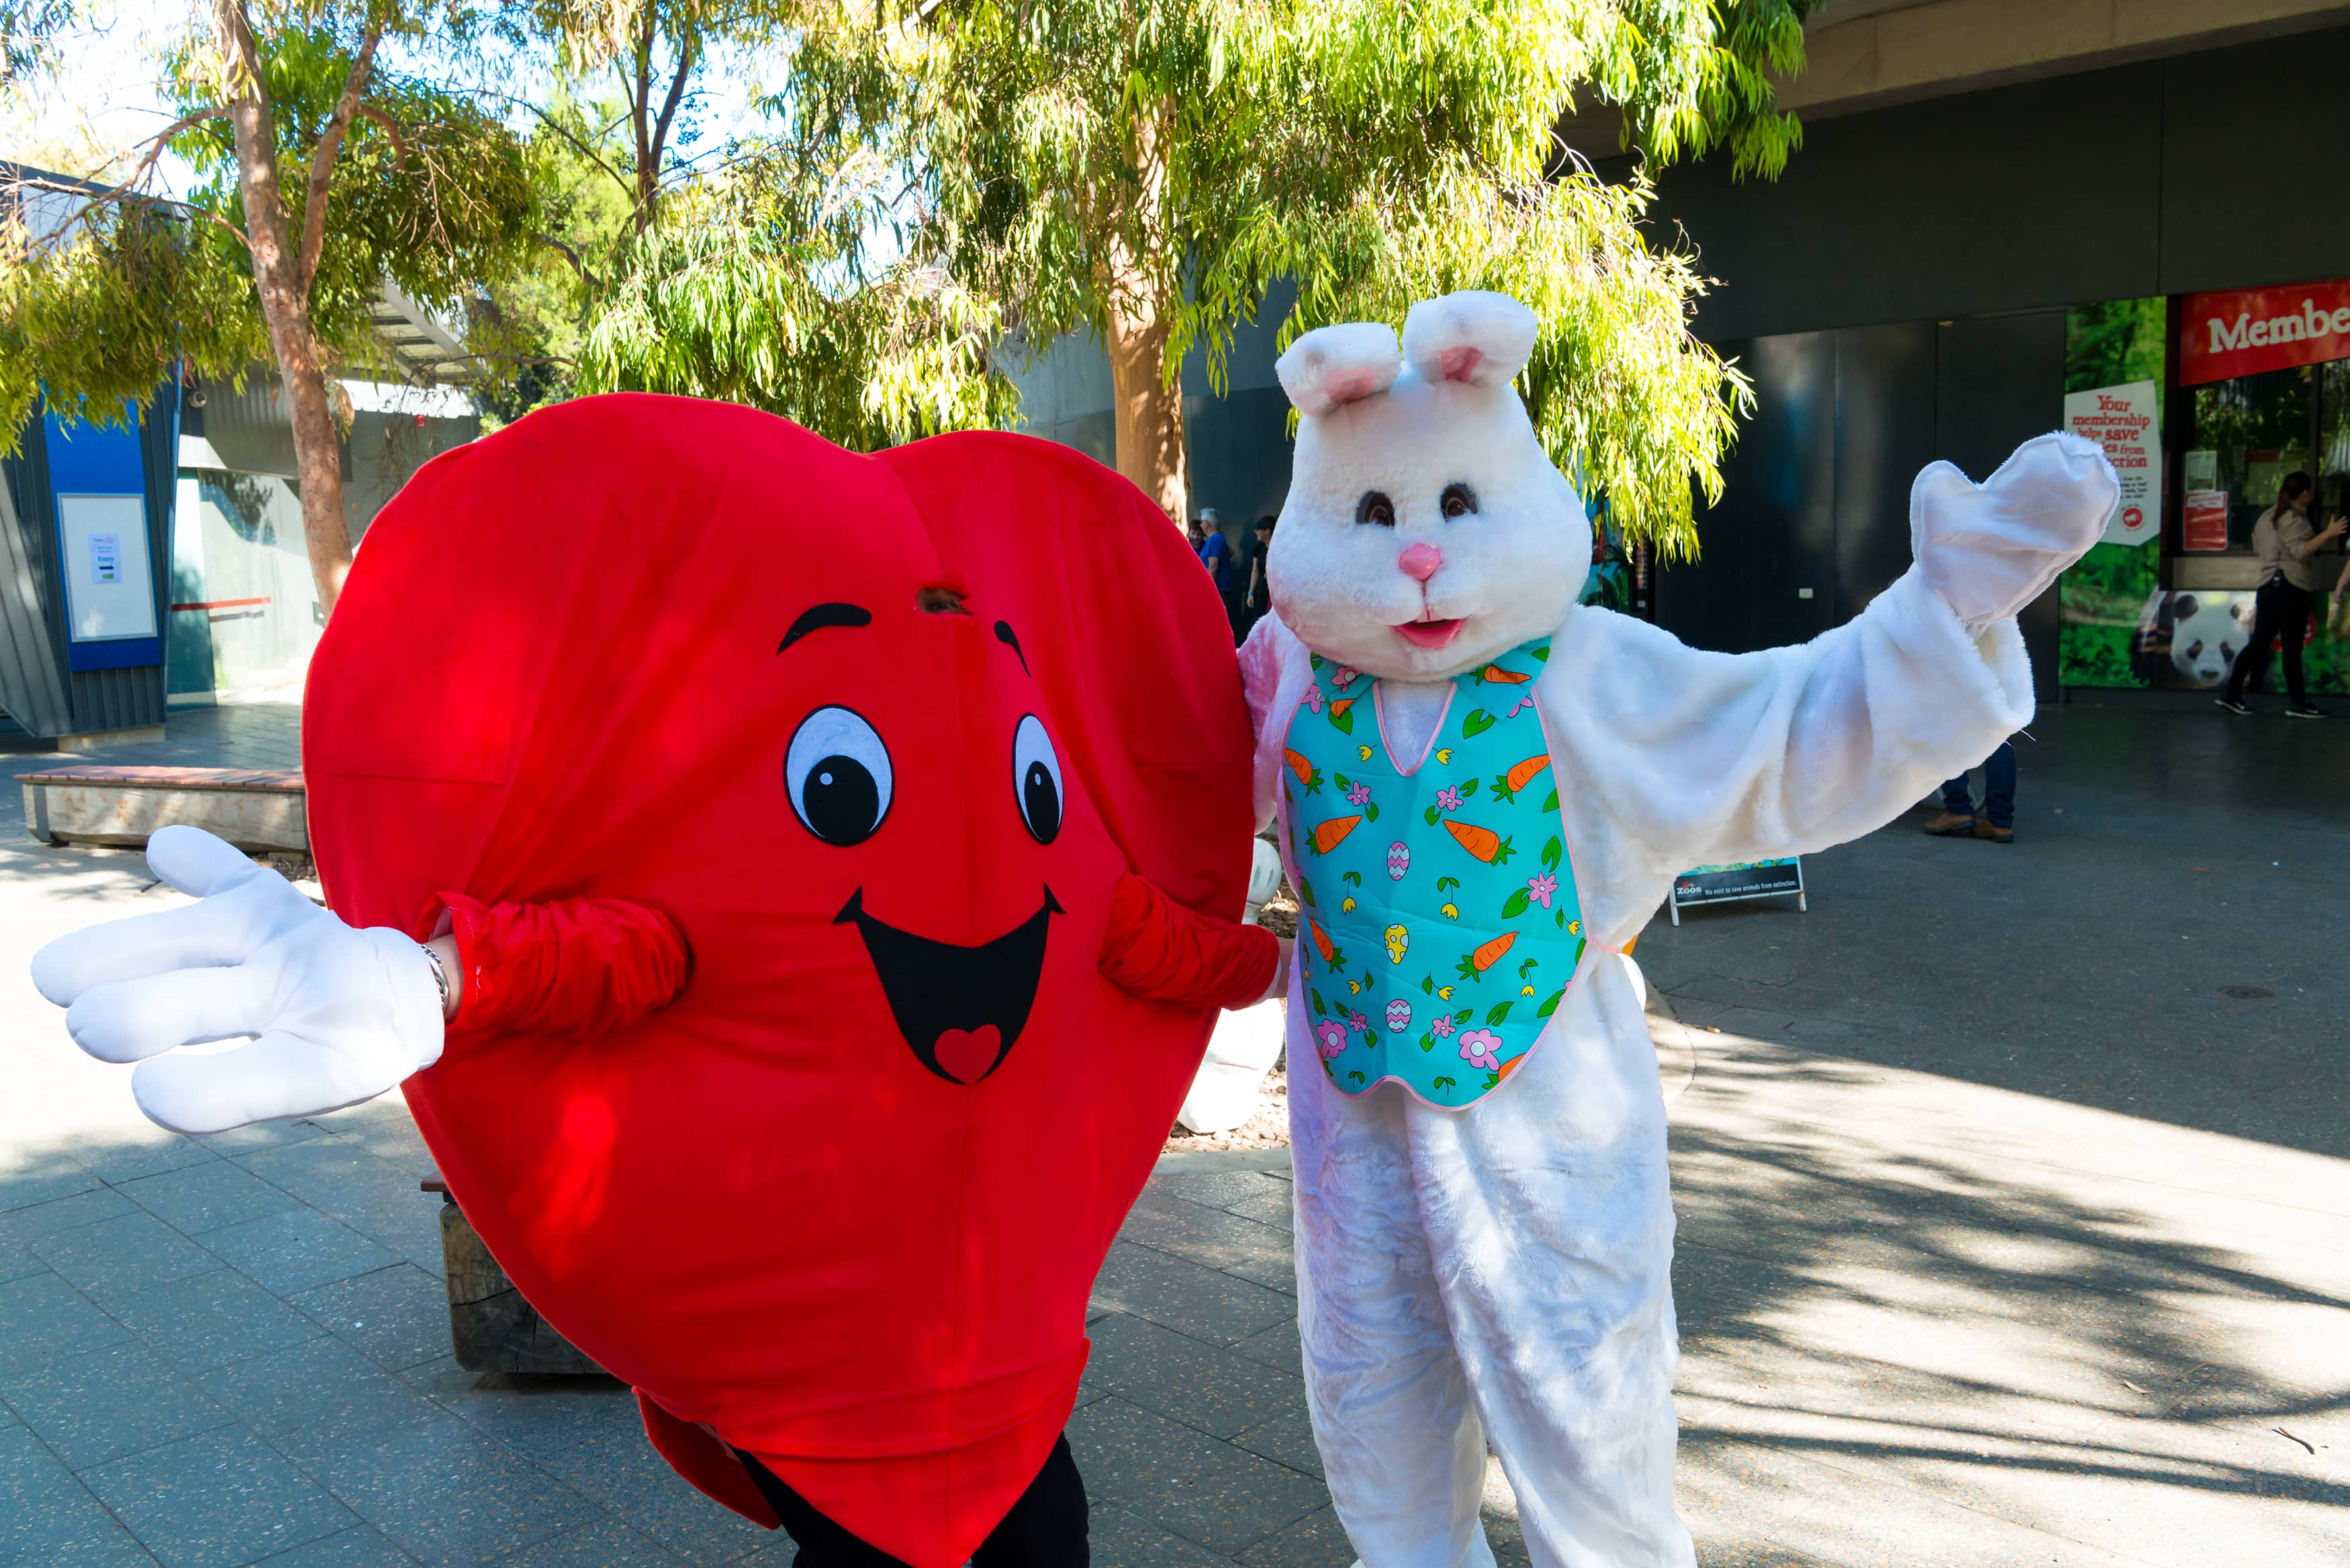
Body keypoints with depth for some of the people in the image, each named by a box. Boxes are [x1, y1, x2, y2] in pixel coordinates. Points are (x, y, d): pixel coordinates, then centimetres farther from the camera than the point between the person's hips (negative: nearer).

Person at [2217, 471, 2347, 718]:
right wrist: (2327, 534, -22)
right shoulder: (2294, 518, -9)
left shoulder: (2268, 516, 16)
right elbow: (2301, 551, -19)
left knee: (2258, 643, 9)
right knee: (2292, 647, -5)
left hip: (2269, 585, 9)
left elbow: (2258, 548, 24)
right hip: (2290, 586, -9)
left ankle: (2231, 694, 6)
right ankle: (2297, 702, -1)